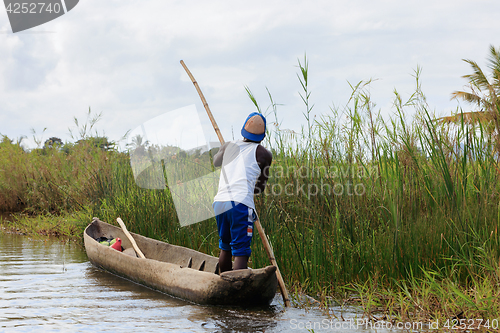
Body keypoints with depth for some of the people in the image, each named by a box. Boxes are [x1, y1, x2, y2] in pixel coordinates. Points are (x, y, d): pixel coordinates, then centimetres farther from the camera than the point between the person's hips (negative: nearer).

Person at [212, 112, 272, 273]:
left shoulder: (228, 146, 18)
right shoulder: (264, 154, 6)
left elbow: (215, 162, 42)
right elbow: (260, 187, 18)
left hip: (219, 202, 5)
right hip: (241, 204, -5)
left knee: (225, 248, 21)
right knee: (240, 252, -6)